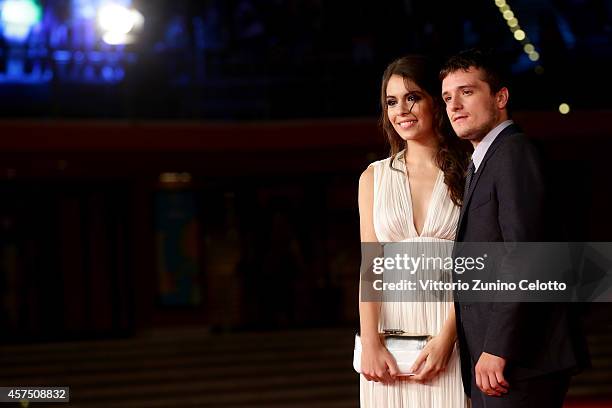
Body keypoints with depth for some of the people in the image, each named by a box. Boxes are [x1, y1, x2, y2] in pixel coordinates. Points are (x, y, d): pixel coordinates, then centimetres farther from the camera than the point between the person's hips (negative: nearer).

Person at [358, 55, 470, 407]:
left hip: (450, 330, -2)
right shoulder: (374, 177, 8)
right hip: (389, 330, 2)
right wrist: (370, 345, -8)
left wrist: (446, 339, -15)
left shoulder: (467, 174, 1)